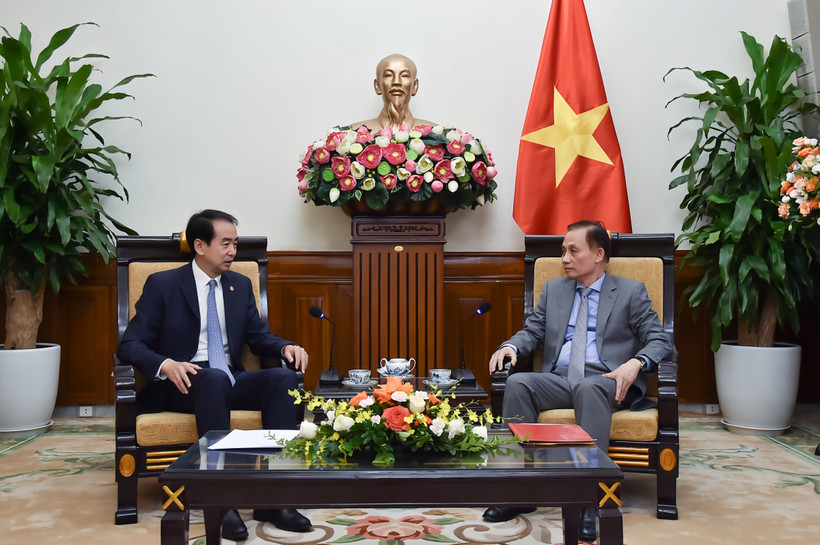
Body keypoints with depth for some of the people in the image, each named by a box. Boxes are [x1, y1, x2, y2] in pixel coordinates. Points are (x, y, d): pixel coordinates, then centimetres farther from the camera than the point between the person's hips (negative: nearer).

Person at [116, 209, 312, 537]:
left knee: (284, 377, -25)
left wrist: (285, 347, -7)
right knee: (214, 379, -39)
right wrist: (166, 365, -27)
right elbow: (130, 345, -6)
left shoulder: (241, 285, 15)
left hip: (230, 382, 5)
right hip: (183, 384, -4)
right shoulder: (163, 285, 0)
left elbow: (259, 337, 17)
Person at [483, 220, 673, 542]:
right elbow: (532, 332, 18)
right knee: (518, 383, -28)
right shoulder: (553, 289, 22)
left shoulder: (631, 292, 10)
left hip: (606, 381, -3)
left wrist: (635, 363, -19)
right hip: (558, 380, 4)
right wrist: (510, 347, -6)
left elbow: (660, 341, 3)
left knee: (588, 388, -39)